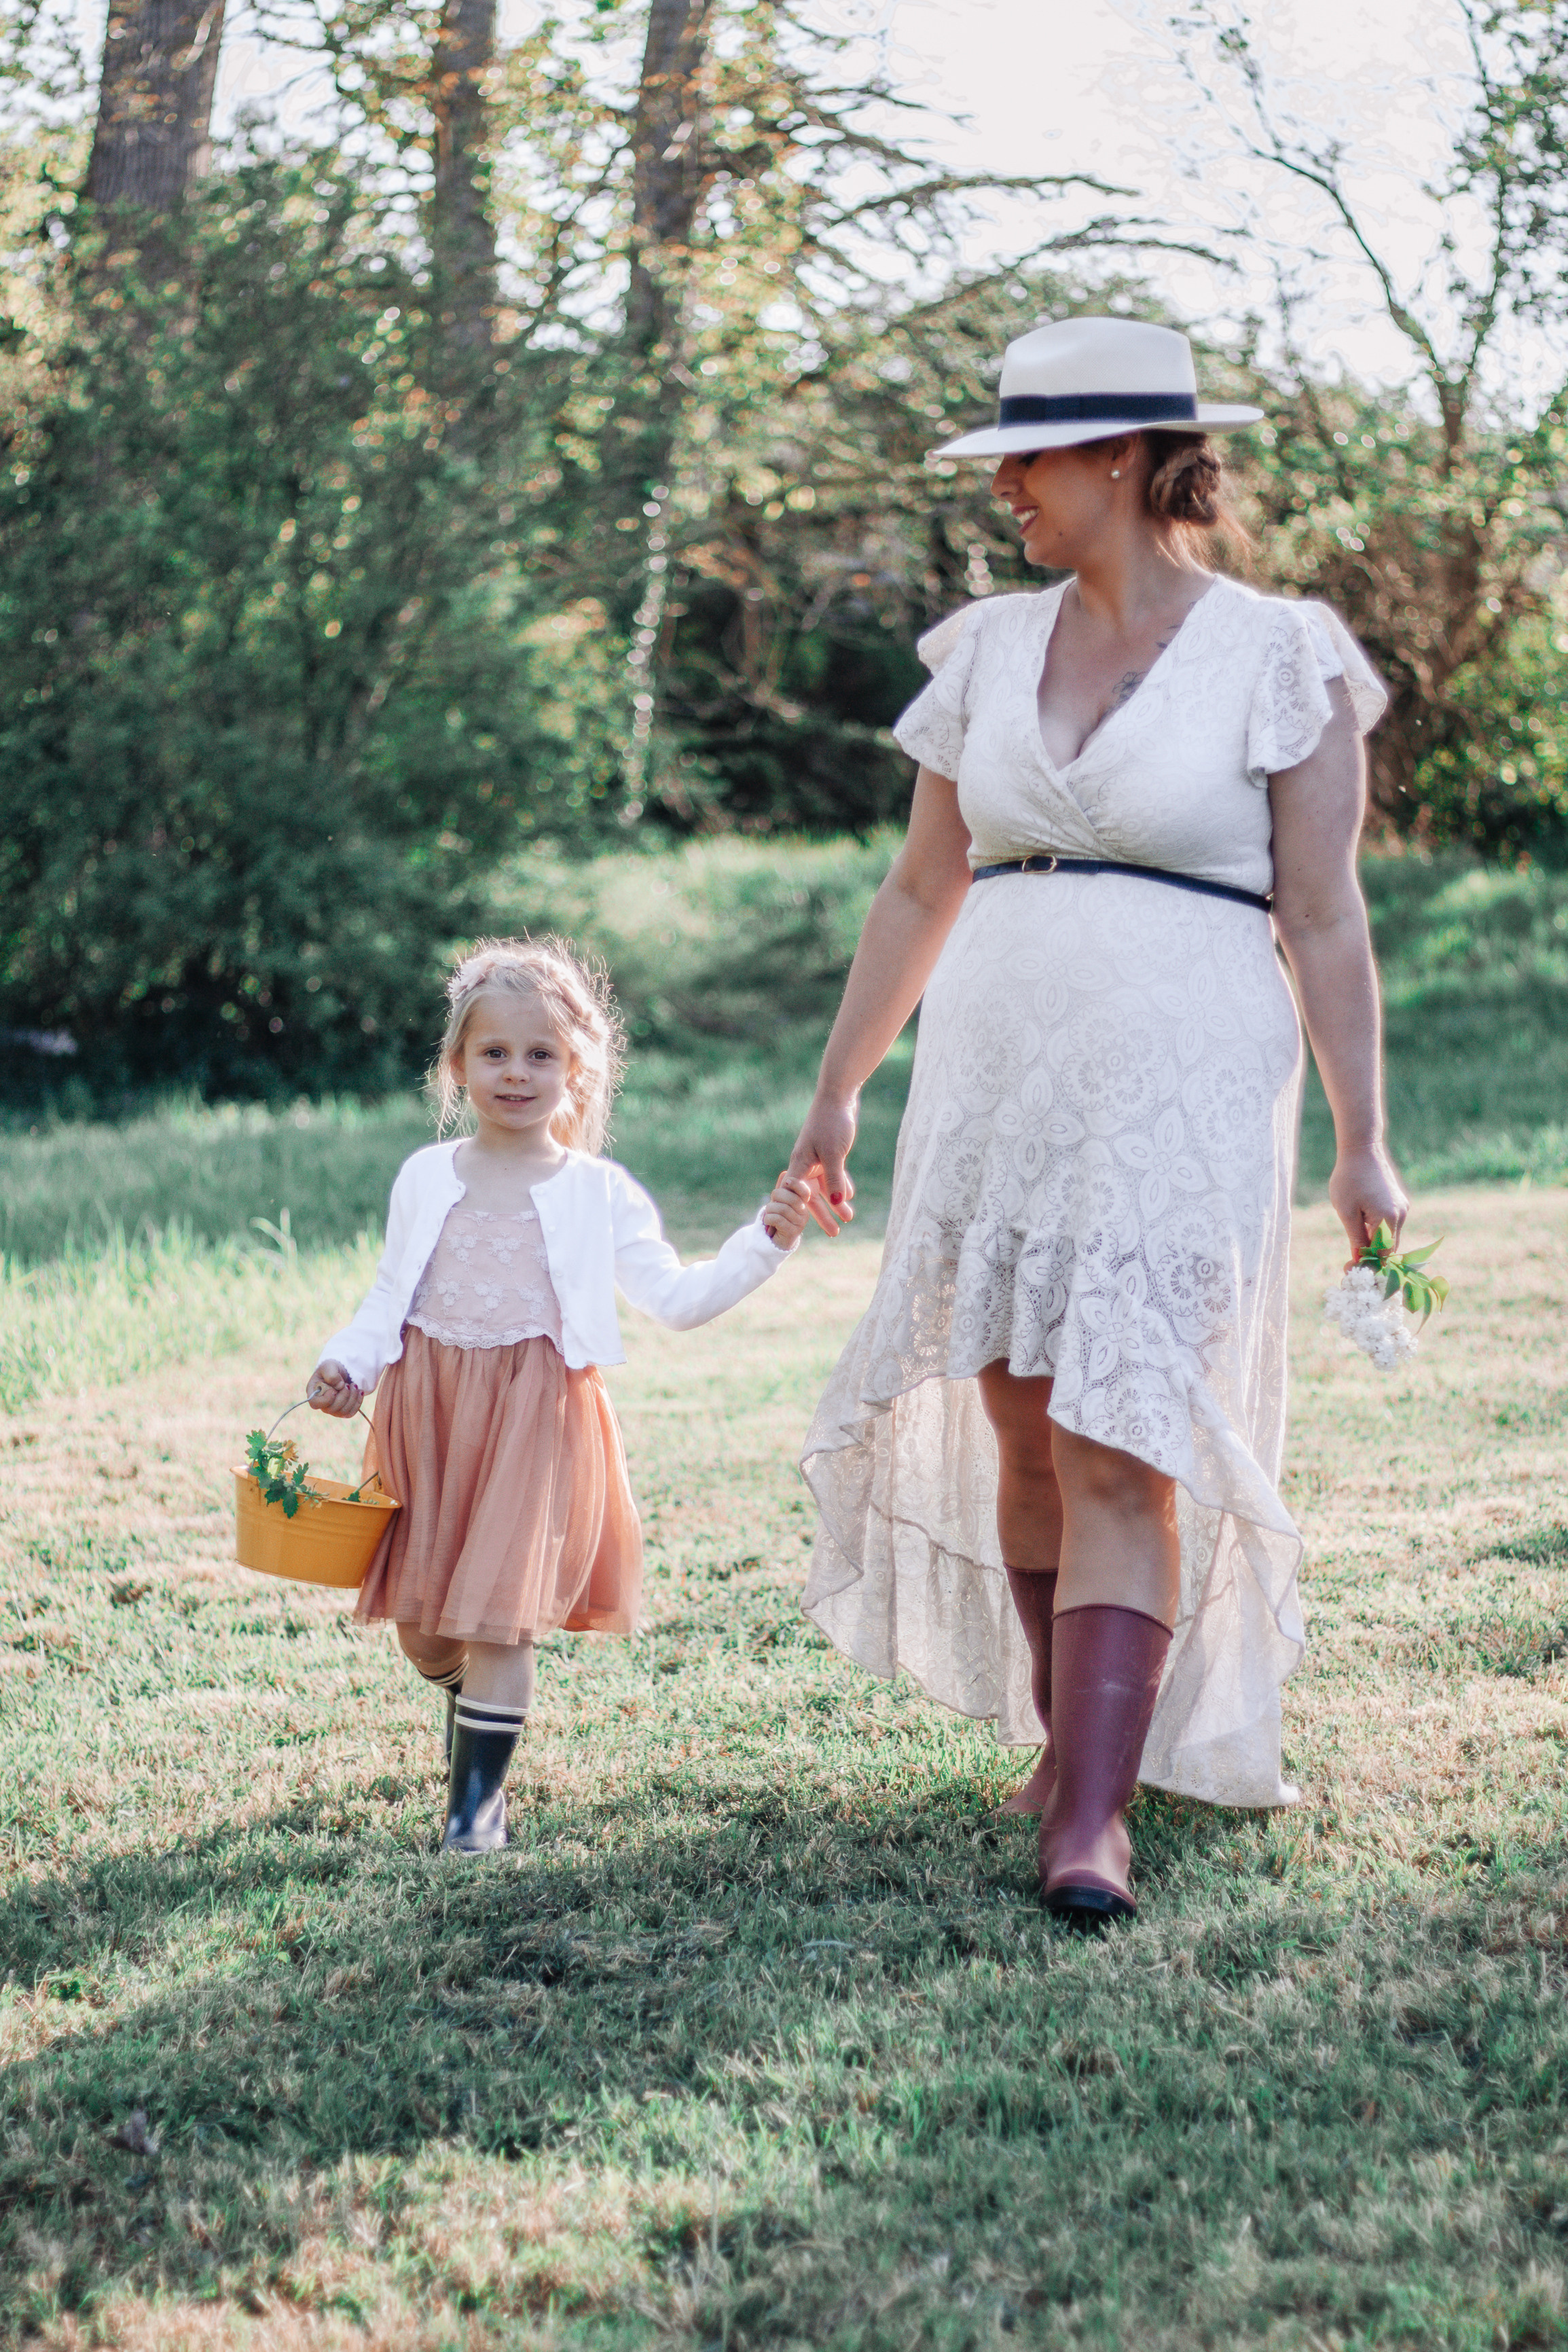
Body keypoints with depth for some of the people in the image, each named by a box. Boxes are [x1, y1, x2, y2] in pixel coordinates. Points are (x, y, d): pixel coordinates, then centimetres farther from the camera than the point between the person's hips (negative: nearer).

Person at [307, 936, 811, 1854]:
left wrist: (764, 1243, -12)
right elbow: (388, 1300, 13)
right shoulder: (426, 1178, 8)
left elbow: (679, 1300, -2)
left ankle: (478, 1795, 6)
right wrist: (348, 1364, -5)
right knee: (420, 1619, 9)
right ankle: (471, 1699, 43)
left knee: (501, 1614, -7)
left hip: (533, 1416, -3)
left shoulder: (597, 1192, 2)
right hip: (426, 1409, 3)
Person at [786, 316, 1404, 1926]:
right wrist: (836, 1094, 17)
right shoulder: (991, 653, 11)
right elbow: (921, 892, 17)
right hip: (993, 1072, 5)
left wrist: (1361, 1142, -4)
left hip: (1178, 1086, -5)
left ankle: (1091, 1820, -11)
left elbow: (1324, 920, -2)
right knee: (1023, 1435, 8)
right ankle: (1076, 1738, 25)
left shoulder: (1278, 662, -2)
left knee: (1119, 1452, -11)